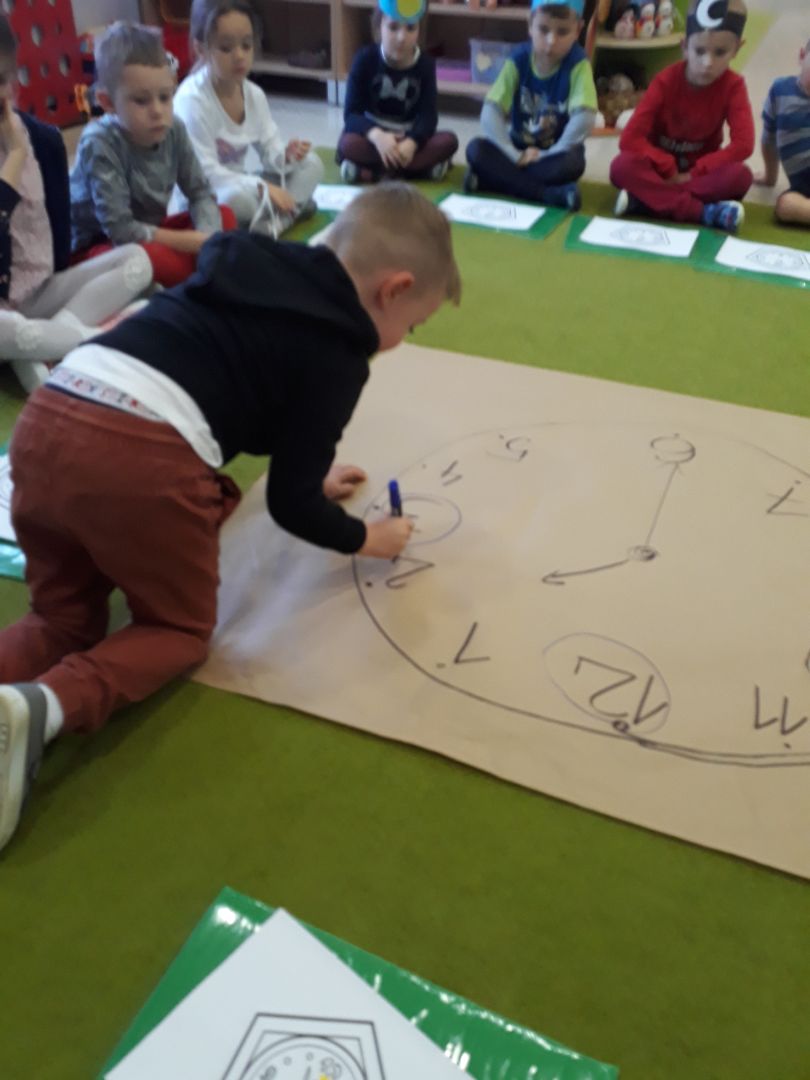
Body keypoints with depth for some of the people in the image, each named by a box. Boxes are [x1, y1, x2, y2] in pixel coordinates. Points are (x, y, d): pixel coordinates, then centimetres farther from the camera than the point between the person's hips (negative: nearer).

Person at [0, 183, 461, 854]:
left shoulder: (259, 270, 24)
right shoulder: (335, 352, 4)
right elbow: (291, 504, 7)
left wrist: (309, 472, 46)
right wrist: (363, 538, 26)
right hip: (139, 454, -7)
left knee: (65, 621, 25)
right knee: (182, 628, 18)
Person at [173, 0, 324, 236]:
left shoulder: (254, 94, 1)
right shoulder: (191, 100, -22)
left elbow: (270, 150, 5)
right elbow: (205, 173, -26)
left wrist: (286, 156, -21)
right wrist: (263, 188, -32)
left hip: (240, 184, 8)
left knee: (311, 163, 0)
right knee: (237, 197, -41)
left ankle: (275, 221, -22)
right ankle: (296, 205, -12)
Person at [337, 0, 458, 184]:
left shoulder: (426, 64, -5)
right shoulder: (365, 59, -10)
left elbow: (428, 115, -13)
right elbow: (352, 113, -17)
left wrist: (411, 143, -36)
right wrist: (377, 136, -39)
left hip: (408, 138, 2)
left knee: (449, 141, -26)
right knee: (348, 144, -36)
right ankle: (424, 165, -29)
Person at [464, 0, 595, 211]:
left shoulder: (577, 64, -14)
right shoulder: (518, 60, -9)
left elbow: (584, 118, -26)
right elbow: (490, 112, -17)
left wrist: (547, 155, -25)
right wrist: (515, 156, -24)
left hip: (556, 152, -3)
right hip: (519, 147, 3)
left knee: (571, 163, -37)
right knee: (476, 150, -25)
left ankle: (498, 178, -25)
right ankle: (552, 194, -30)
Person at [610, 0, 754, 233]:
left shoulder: (733, 86, -11)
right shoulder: (665, 81, -14)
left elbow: (743, 144, -19)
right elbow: (629, 139, -21)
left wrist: (693, 174, -22)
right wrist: (669, 170, -26)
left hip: (700, 171, 1)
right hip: (660, 168, -1)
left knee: (740, 175, -32)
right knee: (622, 166, -33)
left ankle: (646, 199, -31)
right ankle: (704, 212, -36)